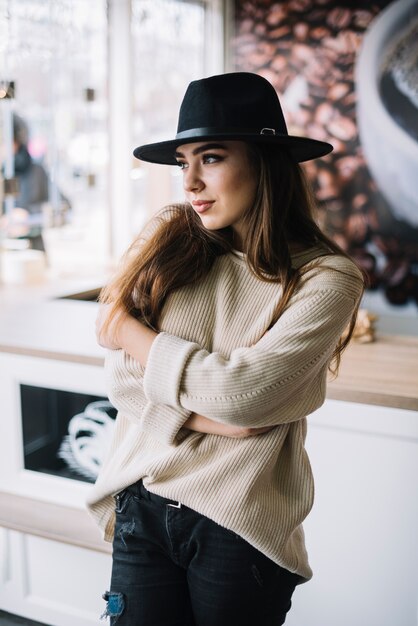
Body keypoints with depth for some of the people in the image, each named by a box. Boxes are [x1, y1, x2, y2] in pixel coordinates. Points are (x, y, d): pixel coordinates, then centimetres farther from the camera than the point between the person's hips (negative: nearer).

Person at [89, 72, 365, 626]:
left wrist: (127, 330, -8)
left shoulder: (326, 277, -11)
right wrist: (213, 417, -18)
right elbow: (123, 383, -3)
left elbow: (242, 393, -20)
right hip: (142, 504, 3)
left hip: (240, 530, -2)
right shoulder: (167, 242, -1)